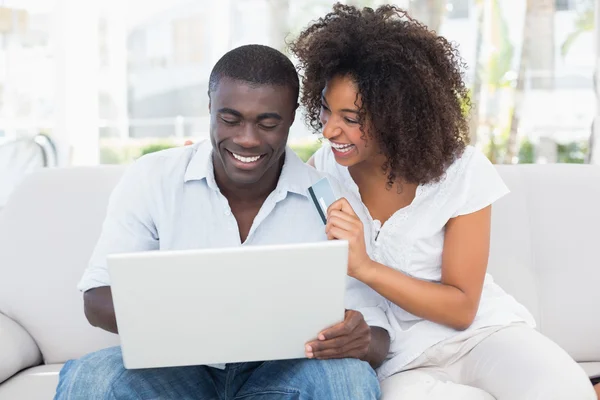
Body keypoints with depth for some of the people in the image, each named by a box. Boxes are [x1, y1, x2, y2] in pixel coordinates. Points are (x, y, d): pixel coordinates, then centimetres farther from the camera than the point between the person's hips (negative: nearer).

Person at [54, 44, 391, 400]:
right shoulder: (152, 179, -5)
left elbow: (375, 338, -6)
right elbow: (98, 299, -6)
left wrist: (361, 341, -33)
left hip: (281, 371, 1)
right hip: (174, 367, 0)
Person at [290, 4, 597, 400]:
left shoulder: (462, 172, -12)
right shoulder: (323, 168, -4)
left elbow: (461, 308, -11)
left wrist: (363, 266, -23)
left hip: (480, 332, -2)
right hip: (402, 361, 3)